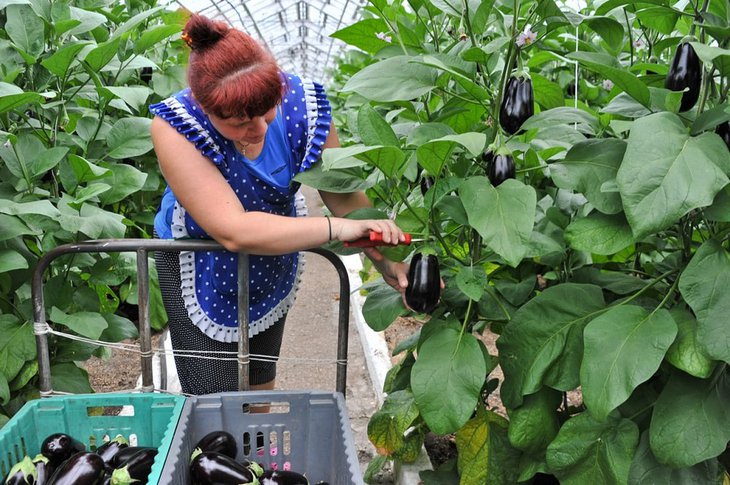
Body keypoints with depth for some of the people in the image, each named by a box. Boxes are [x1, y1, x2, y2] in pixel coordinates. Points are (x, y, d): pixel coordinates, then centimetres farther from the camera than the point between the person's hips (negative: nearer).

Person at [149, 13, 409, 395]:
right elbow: (233, 231, -40)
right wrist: (337, 229, -43)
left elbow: (343, 193, -14)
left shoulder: (300, 103, -25)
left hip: (275, 260, 4)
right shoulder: (175, 127, -34)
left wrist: (388, 262, -23)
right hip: (202, 269, -3)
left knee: (261, 382, 22)